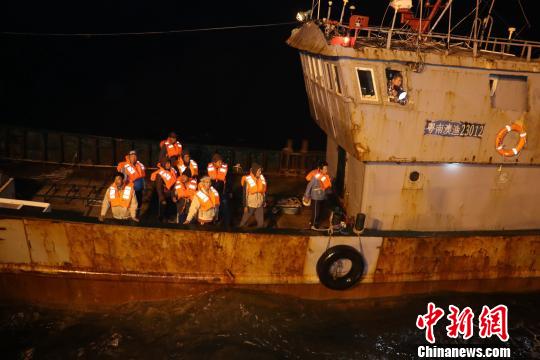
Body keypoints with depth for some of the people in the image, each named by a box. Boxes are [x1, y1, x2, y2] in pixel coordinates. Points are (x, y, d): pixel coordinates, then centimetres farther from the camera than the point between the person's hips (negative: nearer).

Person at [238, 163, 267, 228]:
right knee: (244, 220, 13)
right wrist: (245, 205, -13)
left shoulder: (262, 179, -3)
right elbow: (244, 193, -13)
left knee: (261, 222, 8)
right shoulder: (247, 180, -17)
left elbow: (264, 191, 8)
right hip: (250, 204, -4)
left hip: (259, 205, 4)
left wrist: (265, 201, 11)